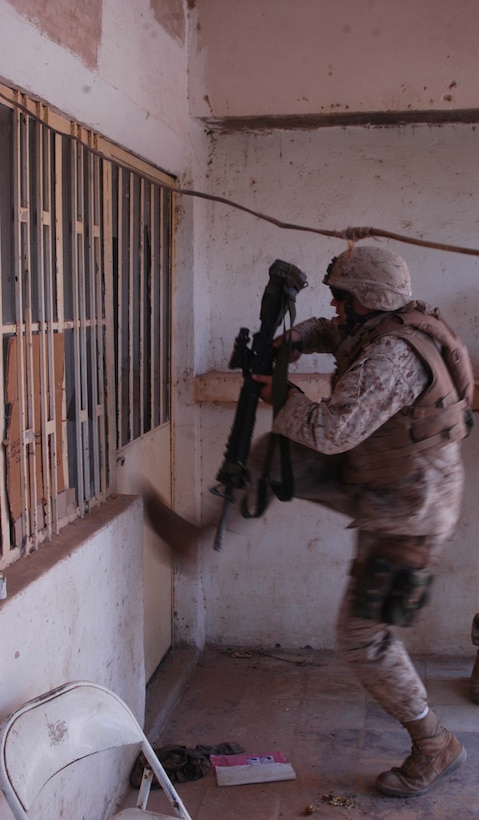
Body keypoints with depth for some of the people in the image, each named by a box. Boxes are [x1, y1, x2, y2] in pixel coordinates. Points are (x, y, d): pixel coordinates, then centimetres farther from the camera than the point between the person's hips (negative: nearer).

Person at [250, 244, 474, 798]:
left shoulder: (390, 354, -29)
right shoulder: (392, 326, 2)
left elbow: (332, 430, -37)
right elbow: (332, 331, 22)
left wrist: (281, 397, -19)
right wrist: (294, 341, 0)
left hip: (407, 516, -9)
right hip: (383, 485, 10)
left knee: (363, 638, -1)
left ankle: (433, 747, 17)